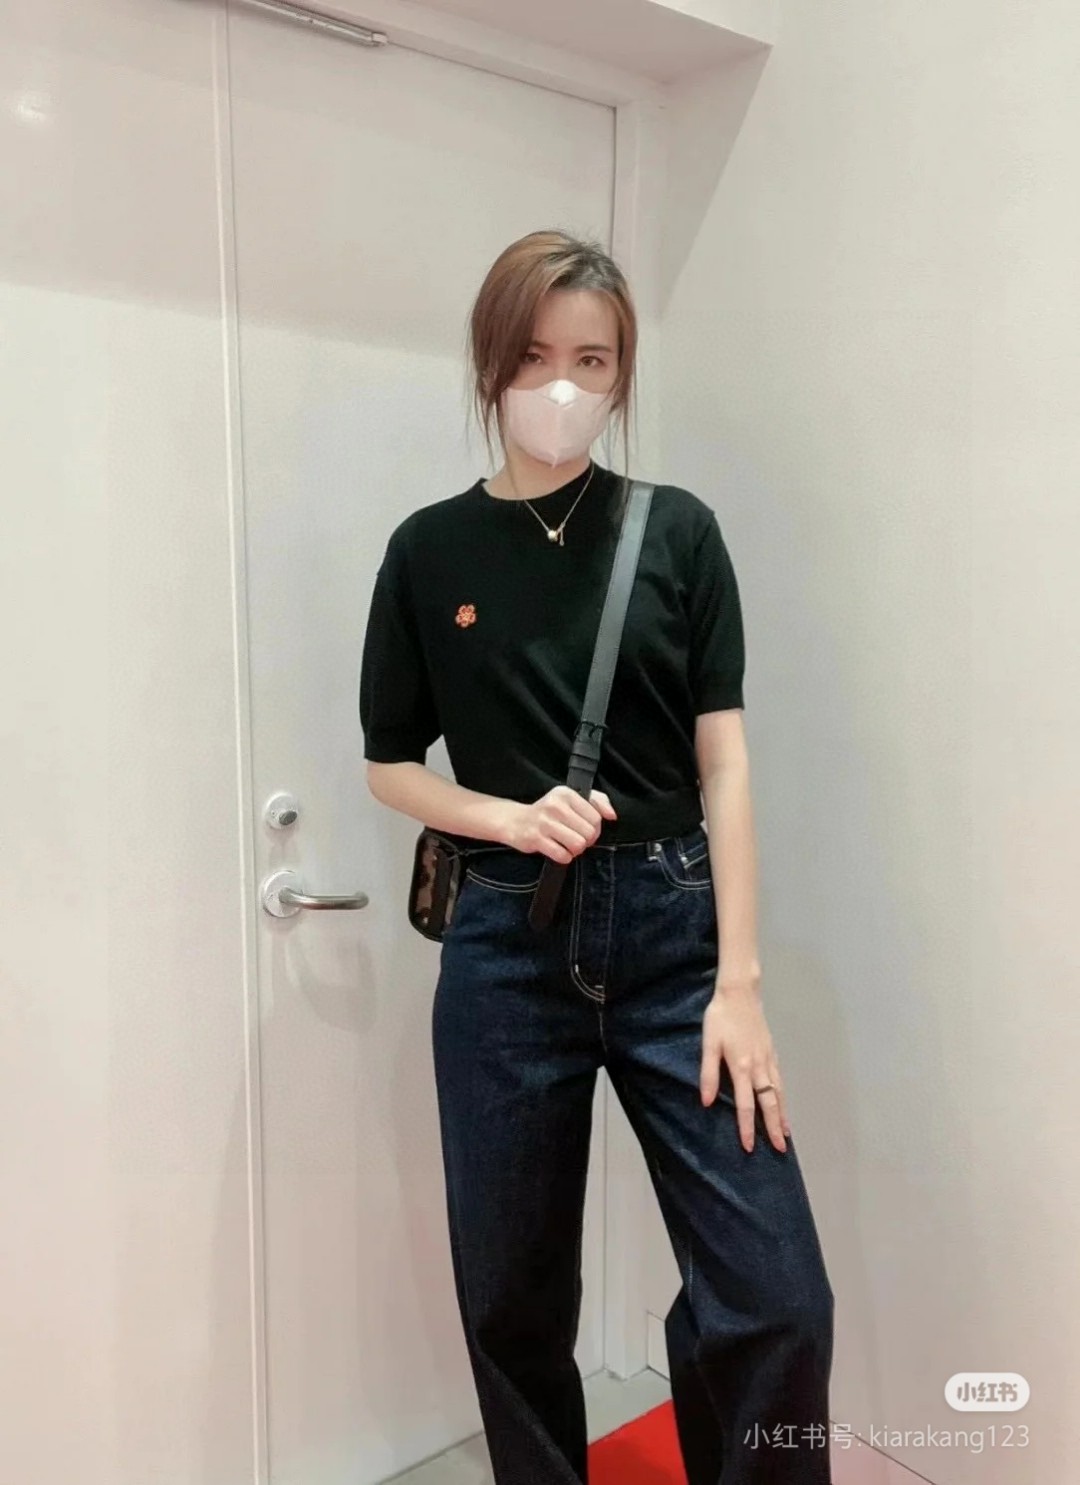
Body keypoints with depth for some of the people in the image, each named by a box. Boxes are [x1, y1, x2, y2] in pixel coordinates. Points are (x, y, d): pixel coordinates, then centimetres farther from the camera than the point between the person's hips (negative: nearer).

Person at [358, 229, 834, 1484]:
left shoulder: (678, 531, 2)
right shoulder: (431, 550, 3)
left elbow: (722, 760, -1)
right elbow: (390, 765, 8)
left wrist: (740, 980, -7)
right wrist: (512, 818, -12)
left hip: (671, 927, 0)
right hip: (508, 943, 1)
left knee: (776, 1295, -1)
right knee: (513, 1293, 13)